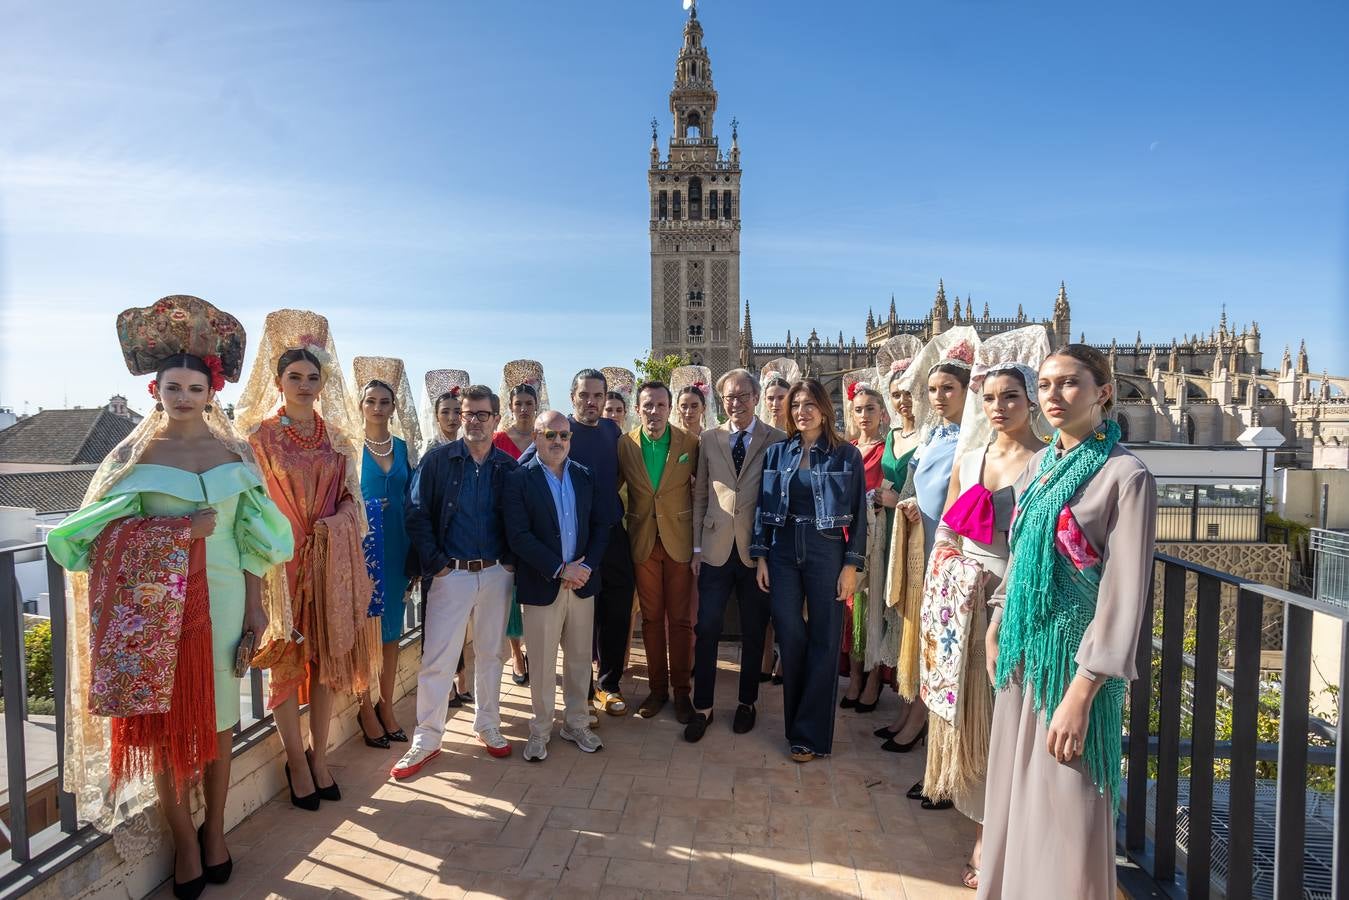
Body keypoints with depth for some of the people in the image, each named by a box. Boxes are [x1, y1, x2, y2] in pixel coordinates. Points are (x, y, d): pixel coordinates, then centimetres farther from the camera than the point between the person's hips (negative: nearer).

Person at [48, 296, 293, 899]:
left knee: (217, 716, 10)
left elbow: (250, 535, 5)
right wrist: (180, 530, -17)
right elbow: (102, 529, -5)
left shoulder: (234, 450, 4)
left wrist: (255, 605, 2)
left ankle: (215, 830, 27)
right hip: (156, 604, -1)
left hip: (222, 597, 1)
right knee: (166, 721, 5)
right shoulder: (137, 452, 1)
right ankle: (185, 842, 21)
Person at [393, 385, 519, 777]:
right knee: (436, 659, 2)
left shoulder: (509, 467, 3)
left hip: (497, 573, 2)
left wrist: (511, 560, -3)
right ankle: (426, 739, 17)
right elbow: (417, 515, -5)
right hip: (451, 573, -2)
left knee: (491, 654, 14)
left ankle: (488, 726, 31)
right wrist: (434, 563, -11)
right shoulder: (437, 460, -2)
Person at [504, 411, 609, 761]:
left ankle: (576, 723, 31)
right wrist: (561, 569, -17)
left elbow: (599, 525, 7)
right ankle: (540, 730, 26)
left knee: (579, 659, 14)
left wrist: (585, 566, -8)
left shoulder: (584, 476, 6)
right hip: (542, 585, -4)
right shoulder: (519, 479, -7)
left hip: (582, 581, 4)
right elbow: (518, 536, -14)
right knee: (542, 663, 7)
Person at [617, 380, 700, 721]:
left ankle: (682, 690, 21)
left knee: (680, 619, 6)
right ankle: (657, 688, 26)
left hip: (680, 539, -1)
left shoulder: (689, 443, -5)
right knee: (651, 618, 12)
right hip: (643, 541, 1)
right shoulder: (624, 444, -2)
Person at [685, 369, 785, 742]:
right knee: (706, 630, 5)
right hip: (716, 551, 1)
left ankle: (747, 702, 31)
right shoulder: (709, 439, 5)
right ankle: (702, 707, 21)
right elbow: (700, 496, 6)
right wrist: (697, 547, 4)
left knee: (753, 632, 12)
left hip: (756, 551, -1)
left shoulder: (777, 440, -2)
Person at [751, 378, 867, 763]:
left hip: (827, 552, -2)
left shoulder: (846, 455, -1)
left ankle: (810, 734, 16)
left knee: (823, 641, 3)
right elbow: (764, 508, 8)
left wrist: (852, 565, -8)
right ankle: (797, 723, 23)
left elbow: (858, 513, -2)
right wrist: (760, 556, 3)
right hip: (783, 551, 3)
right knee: (790, 638, 5)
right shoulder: (777, 453, 7)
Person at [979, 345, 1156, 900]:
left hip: (1072, 658, -6)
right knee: (1015, 787, 19)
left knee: (1064, 807, 6)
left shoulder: (1125, 475, -15)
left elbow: (1124, 595, -17)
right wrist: (996, 628, 16)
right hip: (1023, 651, 7)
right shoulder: (1040, 465, 6)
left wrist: (1081, 694, -19)